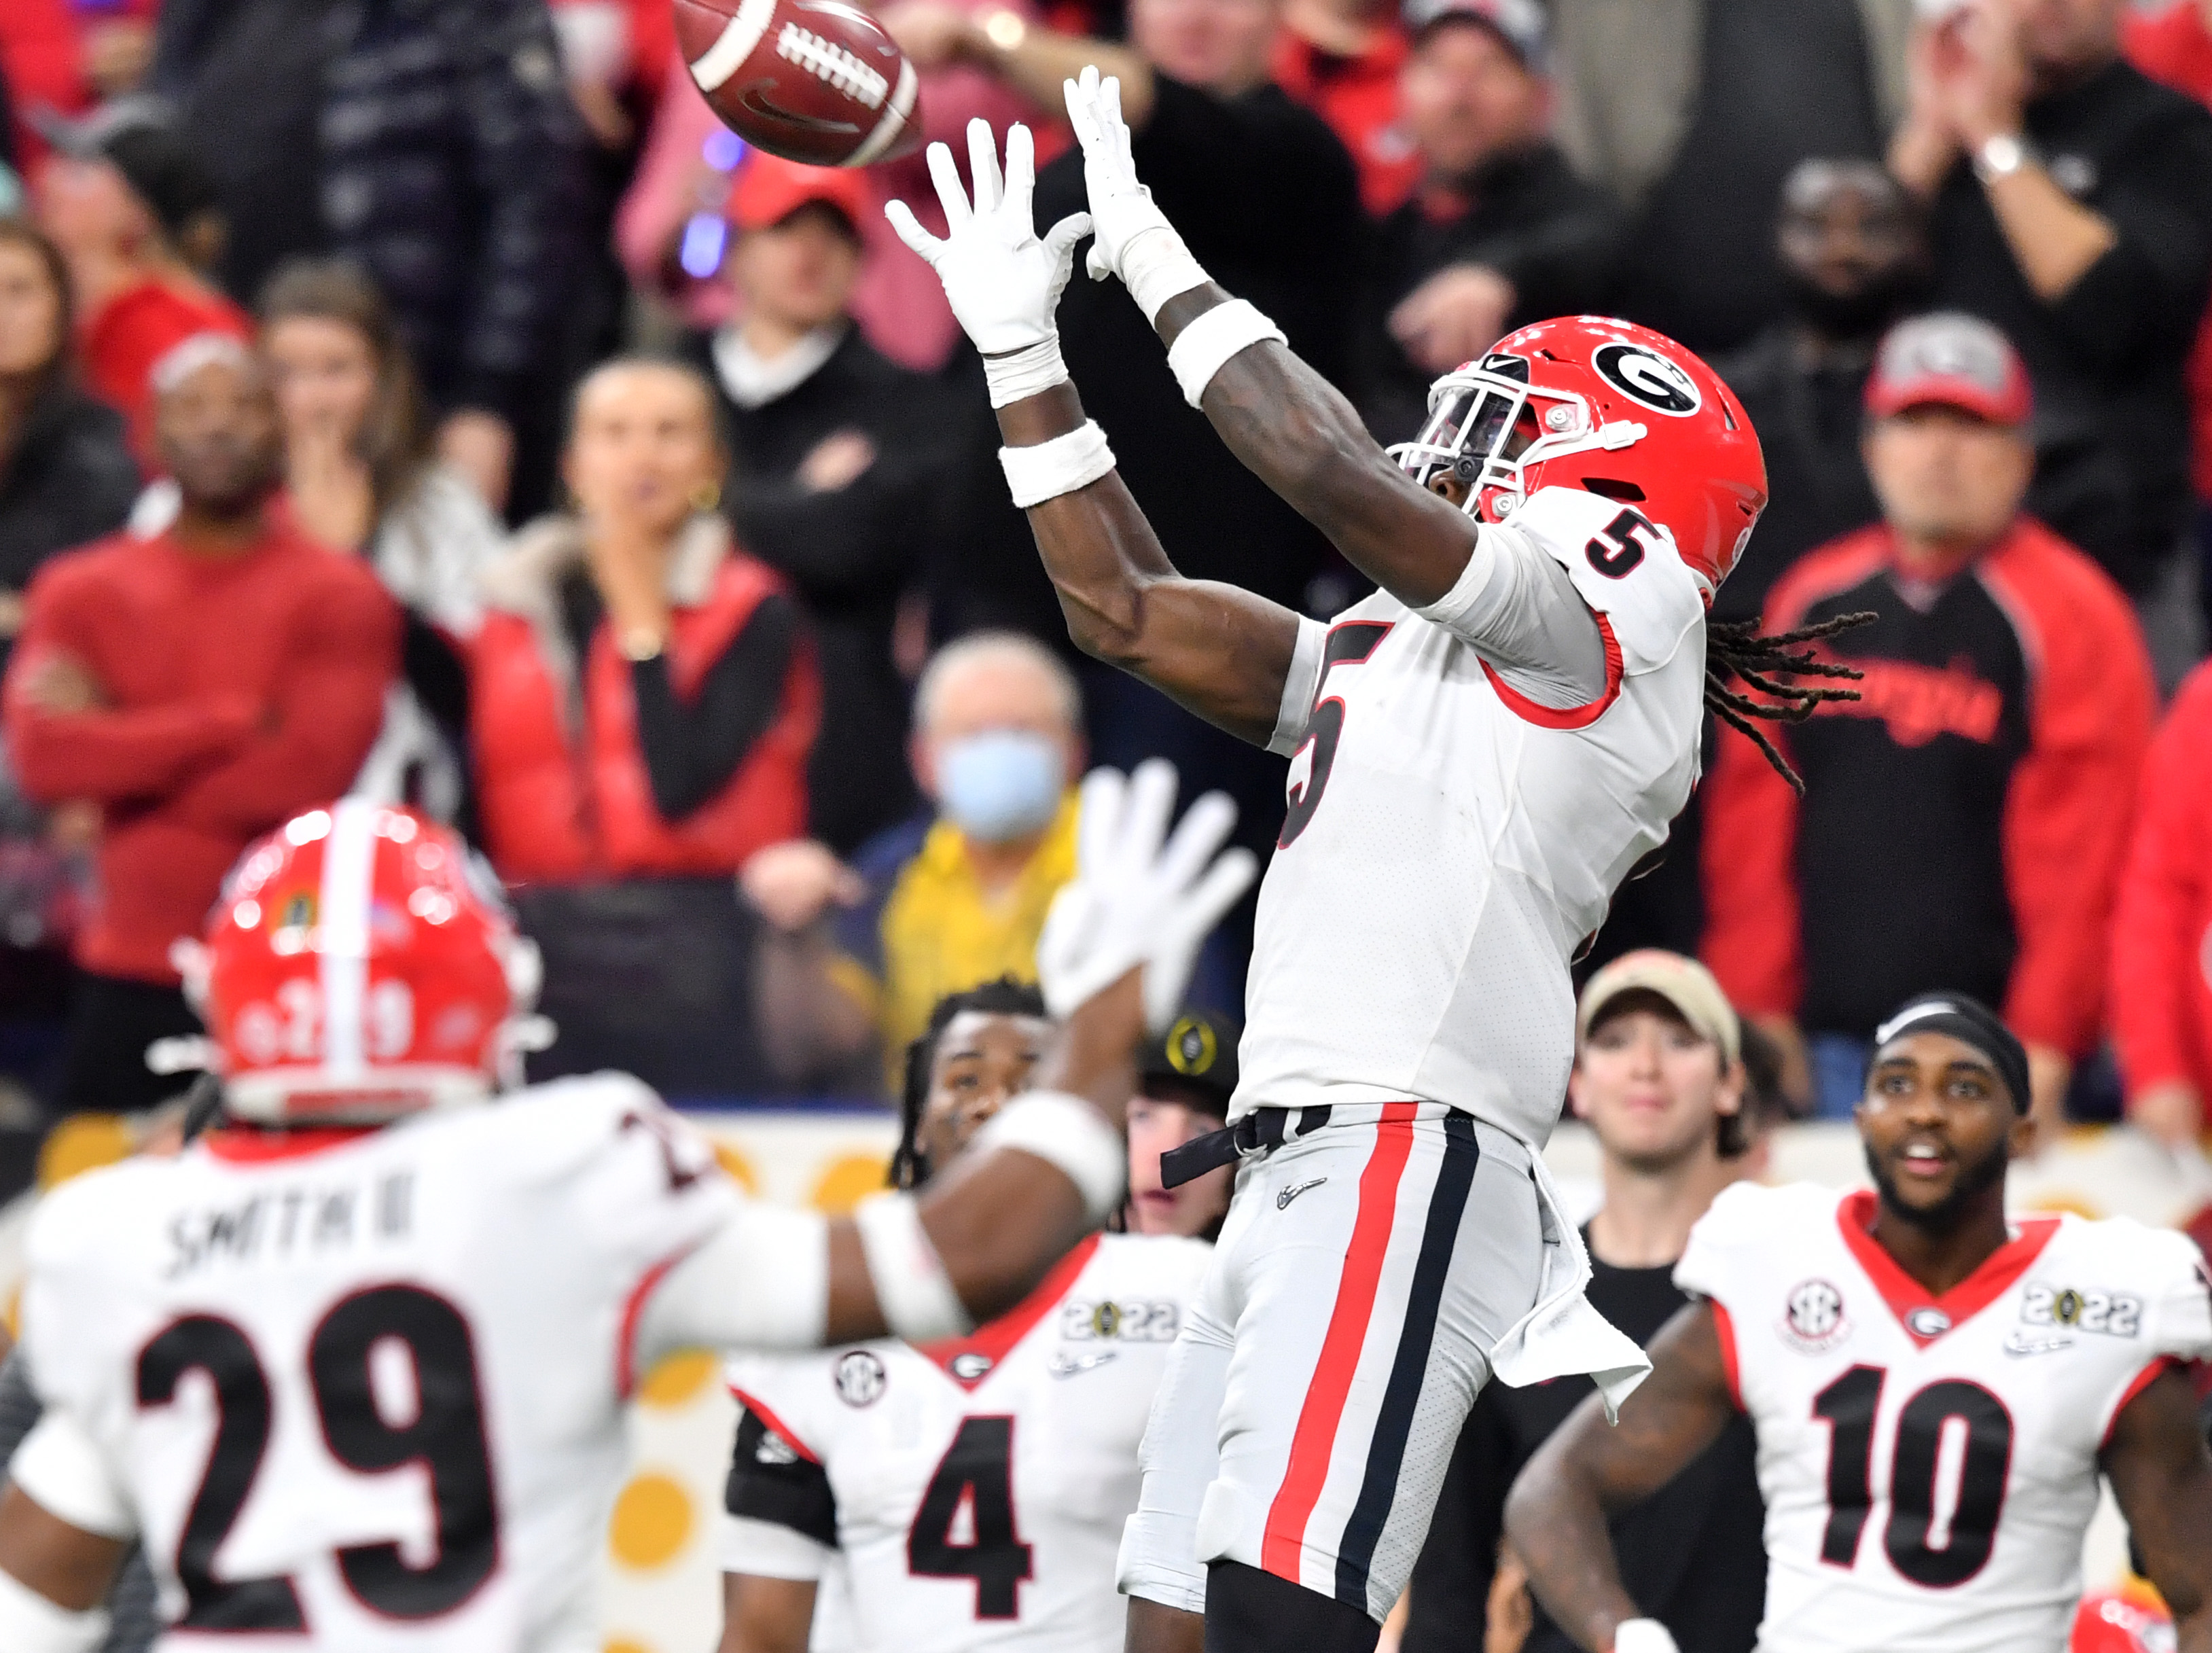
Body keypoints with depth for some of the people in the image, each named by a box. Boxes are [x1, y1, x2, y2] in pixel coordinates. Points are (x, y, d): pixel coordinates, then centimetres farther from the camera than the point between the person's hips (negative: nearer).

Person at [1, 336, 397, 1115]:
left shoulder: (339, 598, 1)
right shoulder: (80, 592, 8)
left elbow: (307, 772, -12)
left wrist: (121, 751, -6)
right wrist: (237, 721, -11)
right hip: (128, 982, 2)